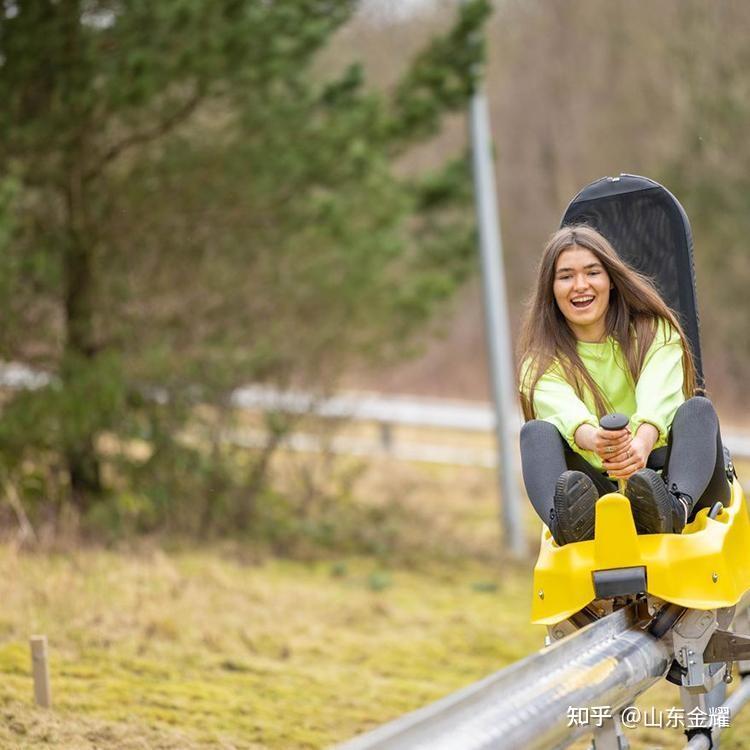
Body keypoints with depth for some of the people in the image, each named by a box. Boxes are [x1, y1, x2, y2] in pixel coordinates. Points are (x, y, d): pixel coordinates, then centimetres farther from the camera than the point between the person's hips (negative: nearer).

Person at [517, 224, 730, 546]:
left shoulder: (655, 331, 5)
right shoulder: (542, 361, 4)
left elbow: (658, 399, -17)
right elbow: (564, 410, -20)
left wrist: (643, 442, -42)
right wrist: (593, 439, -46)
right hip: (597, 489, 0)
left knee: (698, 409, -24)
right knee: (536, 432, -23)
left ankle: (674, 508, -55)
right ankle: (567, 522, -55)